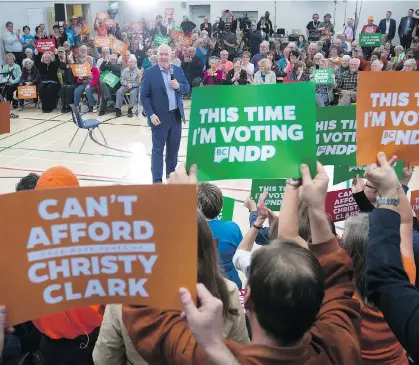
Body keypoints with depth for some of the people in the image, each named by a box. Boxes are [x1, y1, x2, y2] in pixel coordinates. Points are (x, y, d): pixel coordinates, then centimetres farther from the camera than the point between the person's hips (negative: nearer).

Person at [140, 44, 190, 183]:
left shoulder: (178, 70, 5)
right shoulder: (149, 72, -8)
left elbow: (187, 88, 10)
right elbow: (144, 96, -8)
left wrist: (179, 86, -12)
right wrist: (151, 114, -17)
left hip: (176, 115, 5)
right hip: (159, 117, -4)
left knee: (174, 147, 15)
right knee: (158, 149, 1)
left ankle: (171, 173, 32)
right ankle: (157, 180, 7)